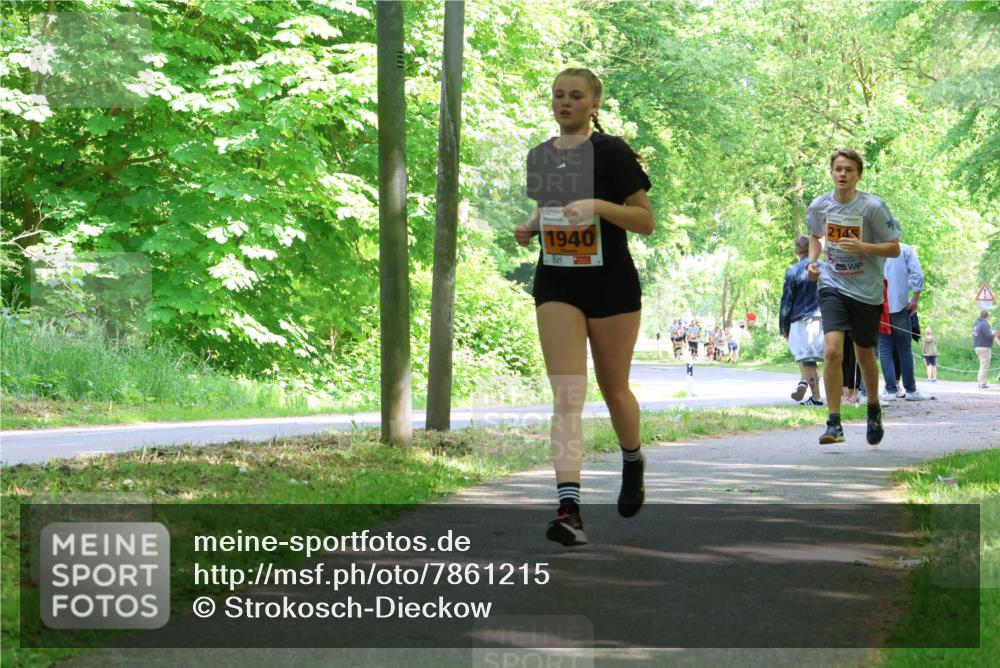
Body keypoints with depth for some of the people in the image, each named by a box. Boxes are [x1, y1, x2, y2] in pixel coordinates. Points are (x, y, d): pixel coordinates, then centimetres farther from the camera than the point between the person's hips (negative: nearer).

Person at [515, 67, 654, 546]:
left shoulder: (612, 152, -8)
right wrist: (531, 226, 4)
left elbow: (645, 220, -9)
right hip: (556, 285, 3)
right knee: (566, 395, -10)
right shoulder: (540, 156, 9)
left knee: (614, 389, 11)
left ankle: (633, 461, 43)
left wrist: (598, 205, -24)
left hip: (612, 285, -3)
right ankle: (569, 508, -18)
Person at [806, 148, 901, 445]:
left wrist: (862, 247, -22)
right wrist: (813, 261, 1)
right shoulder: (819, 206, -2)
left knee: (864, 354, 13)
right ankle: (834, 423, -12)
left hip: (867, 290, -1)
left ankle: (874, 409, 40)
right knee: (832, 350, -17)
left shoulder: (873, 207, -12)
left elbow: (894, 248, -6)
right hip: (832, 285, 1)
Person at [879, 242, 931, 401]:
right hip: (900, 305, -1)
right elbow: (917, 274, -8)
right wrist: (915, 299, -3)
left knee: (884, 349, 3)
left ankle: (891, 390, -4)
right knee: (904, 348, 7)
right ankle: (910, 390, 7)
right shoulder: (905, 250, 1)